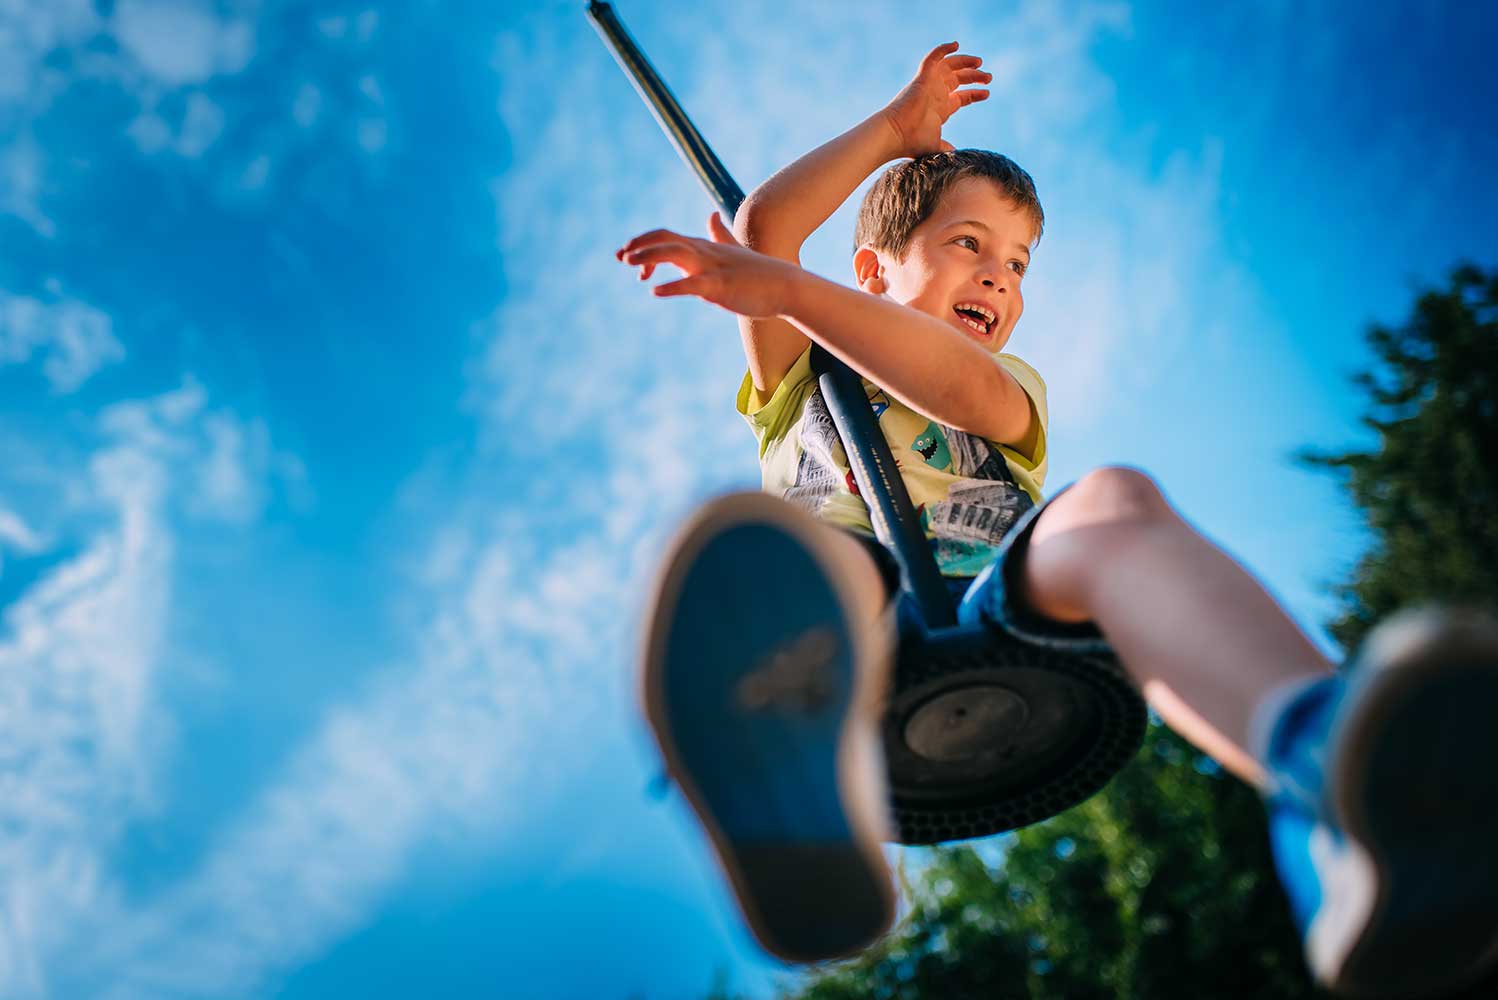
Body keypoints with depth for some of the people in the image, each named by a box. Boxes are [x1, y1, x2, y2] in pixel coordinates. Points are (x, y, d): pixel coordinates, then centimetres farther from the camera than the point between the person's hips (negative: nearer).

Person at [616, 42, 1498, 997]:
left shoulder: (1010, 389, 32)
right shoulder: (802, 383, 34)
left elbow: (960, 388, 4)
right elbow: (762, 228, 15)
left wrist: (777, 286, -8)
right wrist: (895, 129, 27)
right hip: (860, 629, 0)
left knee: (1114, 499, -33)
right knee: (781, 546, -36)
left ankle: (1325, 766, -67)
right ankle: (817, 799, -74)